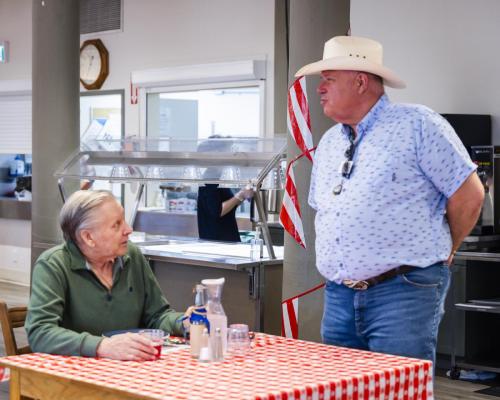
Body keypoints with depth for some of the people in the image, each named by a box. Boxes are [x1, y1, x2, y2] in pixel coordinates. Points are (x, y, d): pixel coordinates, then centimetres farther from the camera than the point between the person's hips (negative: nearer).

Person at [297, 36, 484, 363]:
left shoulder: (418, 125, -7)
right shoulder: (328, 143, 16)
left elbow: (469, 195, -6)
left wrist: (438, 254, 5)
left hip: (402, 294, -7)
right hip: (339, 296, 7)